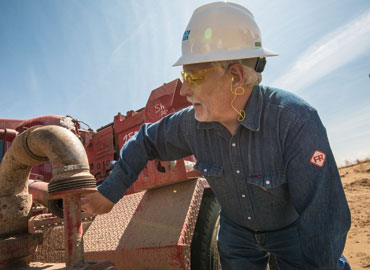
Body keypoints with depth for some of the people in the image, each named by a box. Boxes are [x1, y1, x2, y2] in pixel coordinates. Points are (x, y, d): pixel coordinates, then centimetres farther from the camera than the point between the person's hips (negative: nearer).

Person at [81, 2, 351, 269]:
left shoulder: (295, 120, -37)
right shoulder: (192, 122, -21)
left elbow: (325, 217, -35)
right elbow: (146, 141, -4)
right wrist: (109, 191, -3)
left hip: (292, 230, -2)